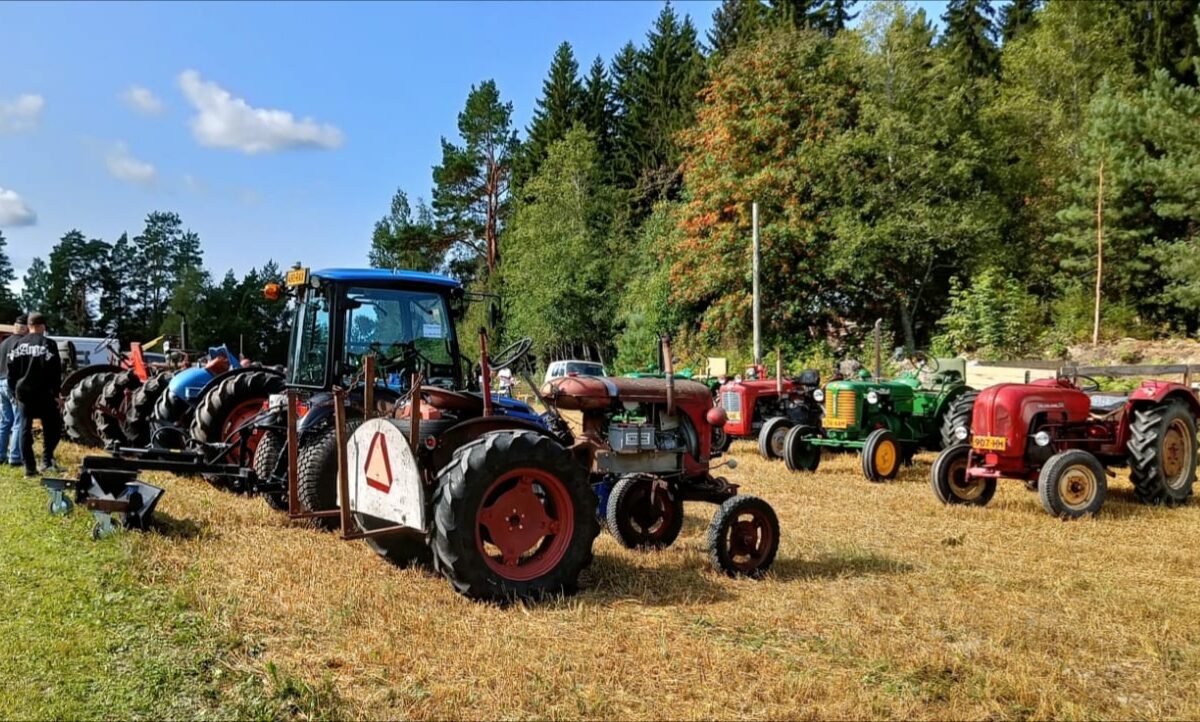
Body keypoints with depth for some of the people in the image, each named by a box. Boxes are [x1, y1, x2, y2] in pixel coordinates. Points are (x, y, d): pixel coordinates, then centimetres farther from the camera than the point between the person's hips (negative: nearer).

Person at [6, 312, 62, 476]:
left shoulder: (18, 345, 9)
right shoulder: (48, 344, -8)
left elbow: (11, 369, 12)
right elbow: (55, 371, -12)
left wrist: (14, 391, 18)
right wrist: (56, 392, -6)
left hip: (23, 393, 5)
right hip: (43, 394, -5)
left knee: (25, 429, 8)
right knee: (52, 428, 6)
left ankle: (29, 467, 7)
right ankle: (47, 461, -6)